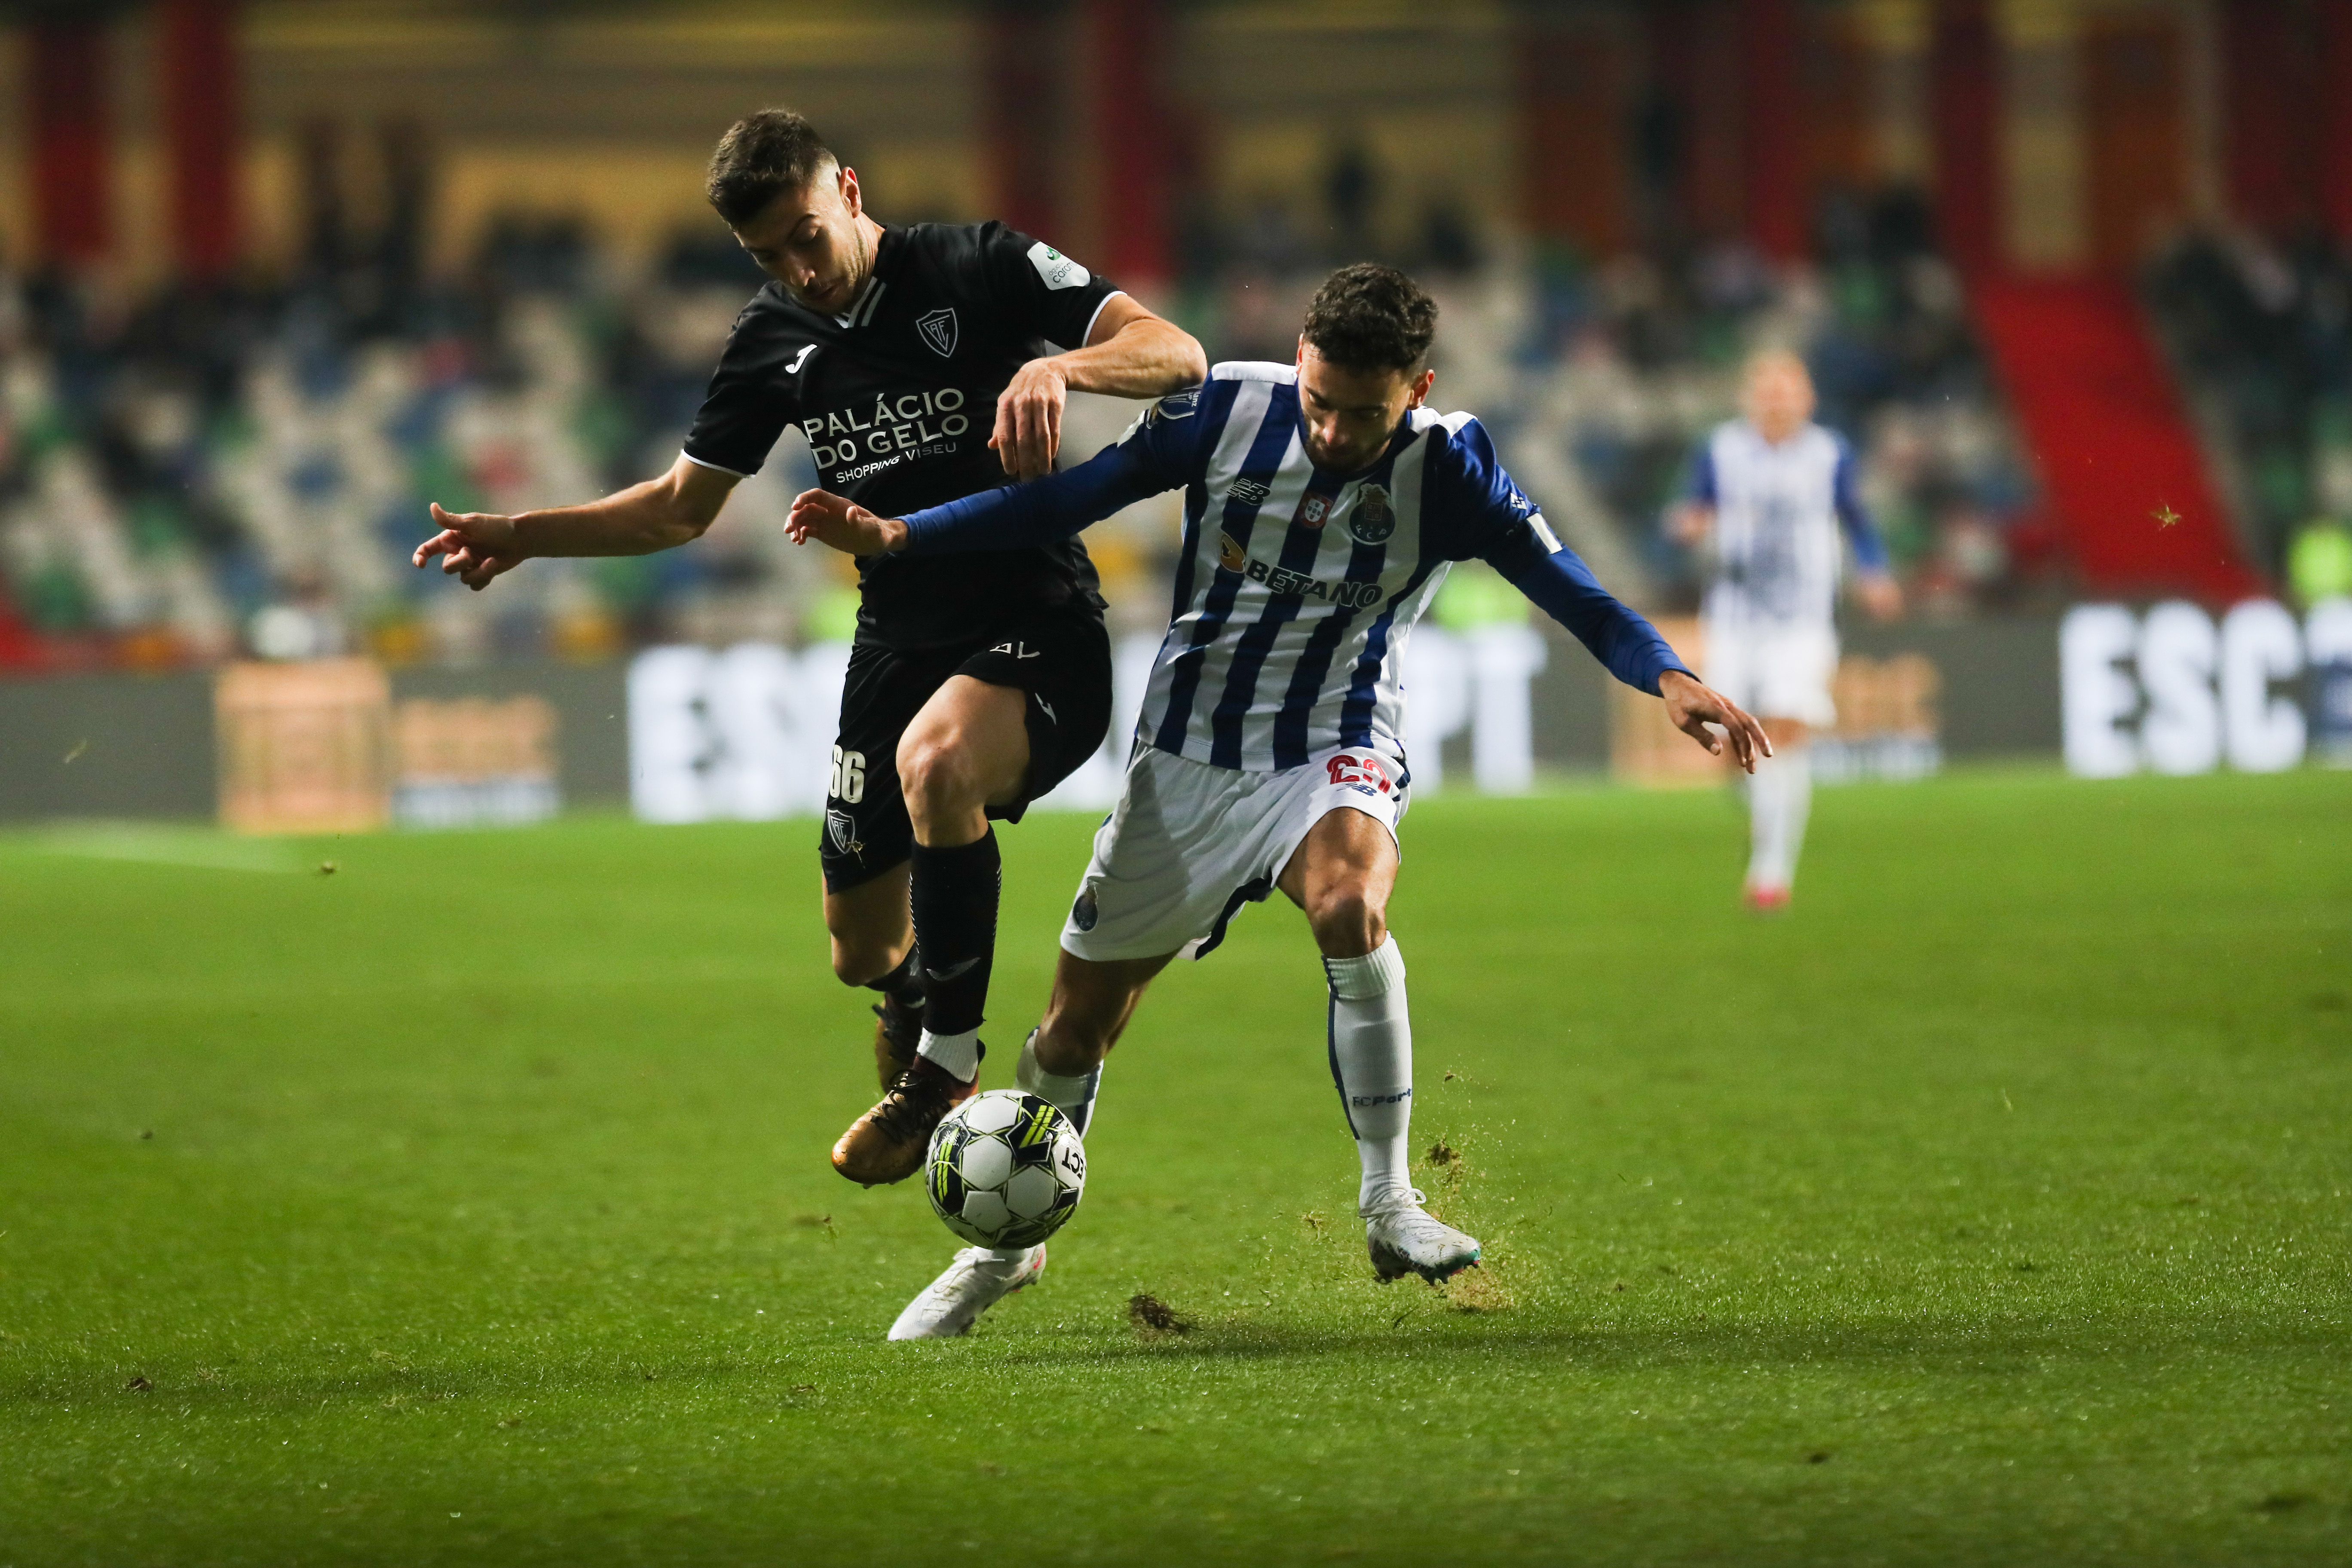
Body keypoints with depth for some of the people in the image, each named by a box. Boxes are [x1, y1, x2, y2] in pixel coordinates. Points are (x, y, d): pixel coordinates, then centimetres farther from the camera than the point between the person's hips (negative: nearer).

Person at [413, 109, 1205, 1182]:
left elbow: (1177, 356, -18)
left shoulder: (982, 268, -9)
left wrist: (1055, 366, -38)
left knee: (935, 760, -39)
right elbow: (683, 506, 18)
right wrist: (521, 537, 6)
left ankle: (947, 1064, -22)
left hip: (1036, 631, -6)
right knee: (864, 954, 8)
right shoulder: (776, 339, 7)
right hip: (897, 642, 6)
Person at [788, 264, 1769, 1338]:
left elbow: (1566, 586, -16)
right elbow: (1071, 499, -1)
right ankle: (1005, 1243, 32)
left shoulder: (1445, 466, -13)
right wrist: (895, 537, -7)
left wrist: (1668, 678, -33)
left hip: (1335, 756, -2)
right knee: (1081, 1015, 7)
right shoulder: (1228, 411, -8)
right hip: (1187, 755, 2)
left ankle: (1387, 1206, -25)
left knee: (1348, 905, -36)